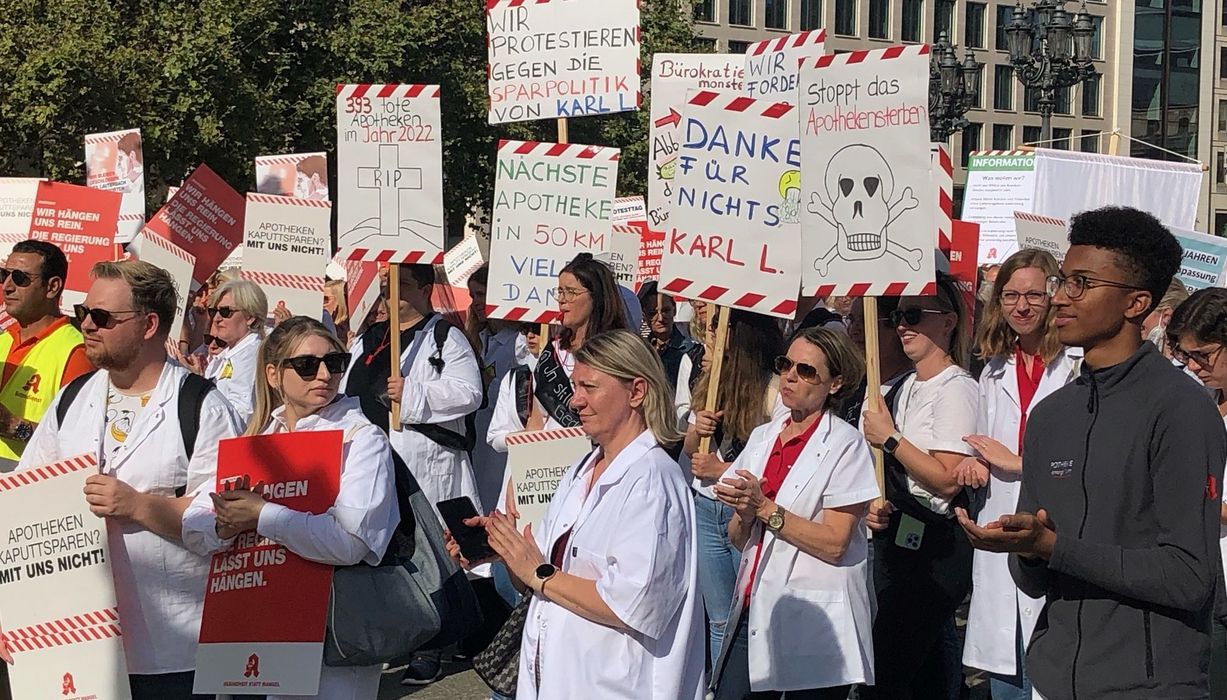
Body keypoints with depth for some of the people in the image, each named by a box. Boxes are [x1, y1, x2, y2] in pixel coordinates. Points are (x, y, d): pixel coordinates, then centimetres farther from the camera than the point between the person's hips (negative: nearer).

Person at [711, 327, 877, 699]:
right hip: (753, 611, 5)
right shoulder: (762, 437, 11)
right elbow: (738, 539, 12)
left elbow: (834, 544, -14)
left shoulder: (845, 445, -6)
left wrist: (765, 508, -16)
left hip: (814, 626, -5)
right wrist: (746, 514, -9)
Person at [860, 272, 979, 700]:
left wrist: (889, 437, -14)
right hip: (894, 538, 9)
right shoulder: (903, 388, 15)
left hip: (931, 549, -9)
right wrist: (874, 507, 5)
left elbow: (947, 481, -20)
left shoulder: (955, 388, -12)